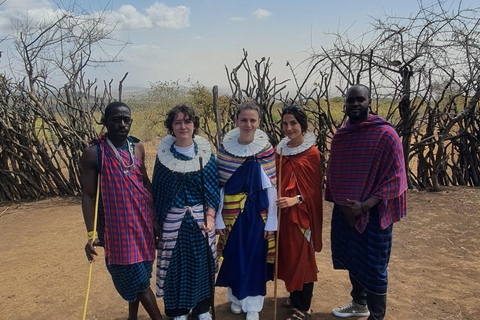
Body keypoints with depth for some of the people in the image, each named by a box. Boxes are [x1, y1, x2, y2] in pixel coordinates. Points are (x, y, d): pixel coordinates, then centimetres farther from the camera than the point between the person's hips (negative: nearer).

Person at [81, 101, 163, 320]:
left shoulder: (137, 147, 4)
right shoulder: (93, 153, -11)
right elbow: (88, 195, -9)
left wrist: (156, 213, 14)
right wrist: (91, 234, -13)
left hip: (143, 218, 5)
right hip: (116, 223, -5)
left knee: (138, 275, 16)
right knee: (135, 278, 0)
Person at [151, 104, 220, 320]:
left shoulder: (205, 154, -1)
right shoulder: (164, 155, -2)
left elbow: (213, 189, 0)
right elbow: (157, 190, 2)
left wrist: (210, 217, -10)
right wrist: (158, 222, 2)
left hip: (201, 219, 1)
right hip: (172, 220, 0)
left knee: (202, 262, 9)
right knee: (176, 264, 9)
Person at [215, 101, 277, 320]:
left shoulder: (266, 148, -6)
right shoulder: (225, 147, -4)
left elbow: (271, 186, -4)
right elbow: (219, 185, -1)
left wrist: (271, 221, -5)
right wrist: (218, 219, -3)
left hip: (258, 212, -1)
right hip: (232, 211, 1)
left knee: (255, 257, 7)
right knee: (233, 256, 11)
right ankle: (236, 296, 36)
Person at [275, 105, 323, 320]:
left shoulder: (311, 153, -11)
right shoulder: (280, 150, 7)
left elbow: (314, 188, -10)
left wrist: (295, 200, -23)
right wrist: (279, 201, 3)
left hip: (302, 213, -6)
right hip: (283, 212, 6)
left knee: (302, 257, 3)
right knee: (287, 254, 14)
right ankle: (294, 295, 35)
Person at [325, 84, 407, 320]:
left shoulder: (386, 134, -12)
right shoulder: (339, 136, 5)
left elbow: (394, 179, -14)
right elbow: (333, 176, 8)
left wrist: (364, 206, -22)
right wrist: (343, 205, -6)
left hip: (373, 214, -6)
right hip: (344, 212, 6)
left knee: (372, 267, 4)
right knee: (352, 260, 19)